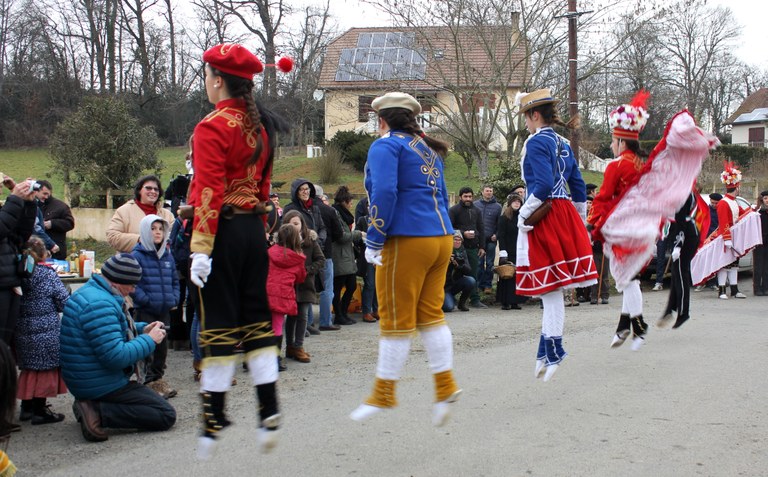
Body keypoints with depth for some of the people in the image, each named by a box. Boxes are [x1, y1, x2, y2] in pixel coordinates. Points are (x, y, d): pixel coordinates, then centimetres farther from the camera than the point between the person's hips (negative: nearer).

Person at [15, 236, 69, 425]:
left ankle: (26, 407, 25)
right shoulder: (48, 274, -11)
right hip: (46, 331, -5)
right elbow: (64, 303, -9)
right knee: (45, 369, 5)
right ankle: (40, 411, 8)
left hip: (22, 331, 5)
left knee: (28, 369, 18)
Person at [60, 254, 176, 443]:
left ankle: (91, 404, 12)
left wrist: (142, 329, 11)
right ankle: (98, 412, -15)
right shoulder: (99, 304, -24)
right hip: (102, 385, -11)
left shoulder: (90, 292, 10)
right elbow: (117, 357, -29)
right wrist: (150, 340, -15)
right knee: (167, 415, -9)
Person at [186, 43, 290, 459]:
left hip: (223, 231, -7)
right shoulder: (259, 126, 12)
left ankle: (213, 423, 6)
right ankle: (269, 413, 11)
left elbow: (209, 193, -18)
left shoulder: (212, 127, -12)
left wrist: (200, 248, -18)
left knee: (218, 325, -2)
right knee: (256, 319, 11)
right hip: (254, 230, 7)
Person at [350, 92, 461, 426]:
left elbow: (385, 193, -18)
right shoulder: (428, 148, 20)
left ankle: (383, 395, 9)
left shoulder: (385, 145, -5)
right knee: (430, 314, 12)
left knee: (397, 319, 0)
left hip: (407, 242, -8)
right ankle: (446, 386, 11)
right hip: (442, 237, 8)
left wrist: (373, 241, -14)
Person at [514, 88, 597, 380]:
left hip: (544, 216, -9)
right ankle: (546, 352, 16)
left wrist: (523, 215, -15)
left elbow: (543, 185, -23)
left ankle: (554, 351, 0)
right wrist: (580, 220, 25)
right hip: (564, 215, 9)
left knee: (549, 286, -5)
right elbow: (579, 187, 18)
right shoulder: (563, 144, 15)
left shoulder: (536, 142, -11)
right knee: (552, 285, 11)